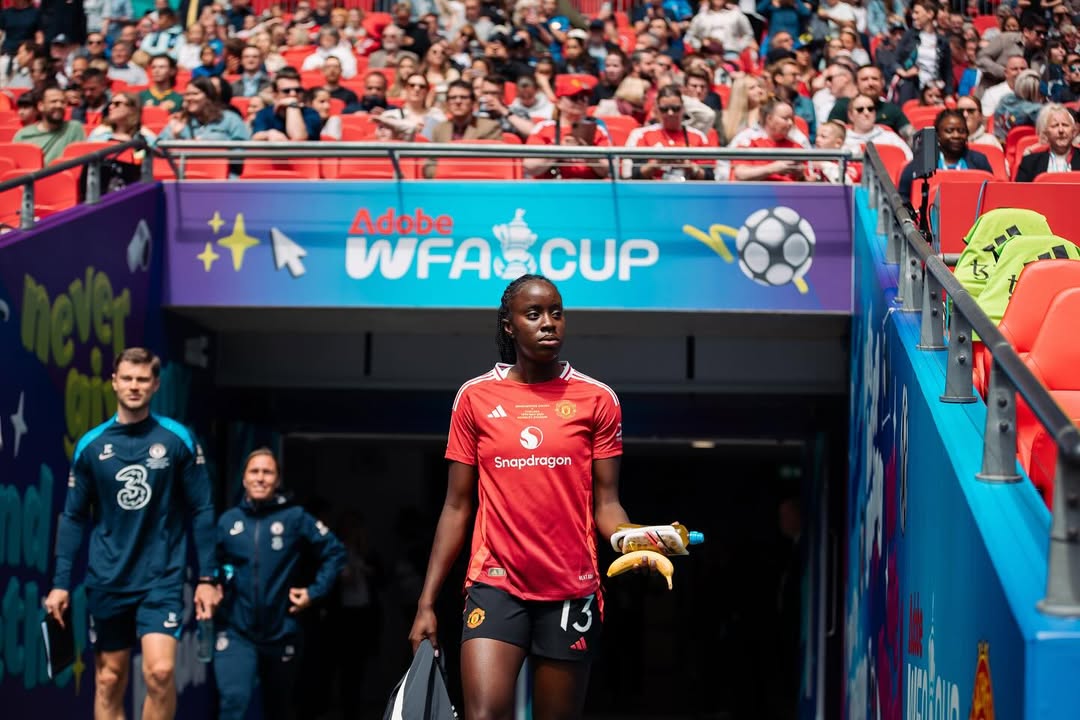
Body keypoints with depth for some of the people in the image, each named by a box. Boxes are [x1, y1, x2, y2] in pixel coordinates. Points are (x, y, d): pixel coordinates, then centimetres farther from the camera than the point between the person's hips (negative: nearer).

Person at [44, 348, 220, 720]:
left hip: (162, 577, -2)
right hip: (107, 581, 2)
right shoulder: (91, 445, 2)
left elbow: (201, 510, 0)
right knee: (109, 680, 7)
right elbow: (73, 517, 6)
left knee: (160, 671, -18)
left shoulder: (178, 439, -3)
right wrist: (61, 582, 1)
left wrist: (207, 577, -3)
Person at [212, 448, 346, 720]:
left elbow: (335, 552, 3)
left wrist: (315, 591, -2)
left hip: (281, 633, 1)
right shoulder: (228, 520, 1)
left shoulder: (295, 518, -3)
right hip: (235, 632, -1)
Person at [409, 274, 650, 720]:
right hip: (495, 584, 0)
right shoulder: (476, 397, 5)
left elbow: (605, 503, 4)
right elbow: (456, 507, 7)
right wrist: (426, 603, 2)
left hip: (572, 589, 1)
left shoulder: (597, 399, 3)